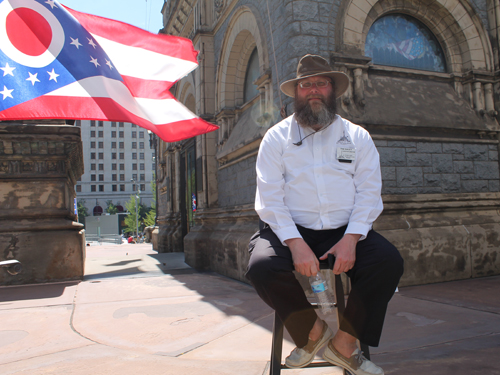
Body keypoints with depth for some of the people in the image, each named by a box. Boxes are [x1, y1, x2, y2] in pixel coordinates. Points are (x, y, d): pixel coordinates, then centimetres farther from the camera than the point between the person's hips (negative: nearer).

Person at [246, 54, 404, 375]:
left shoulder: (357, 137, 10)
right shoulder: (276, 138, 6)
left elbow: (369, 192, 1)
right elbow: (269, 197, -4)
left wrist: (350, 239, -16)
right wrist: (296, 243, -19)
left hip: (345, 231, 2)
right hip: (291, 231, -1)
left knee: (389, 261, -24)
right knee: (262, 267, -29)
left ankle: (344, 343, -3)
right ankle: (313, 330, -1)